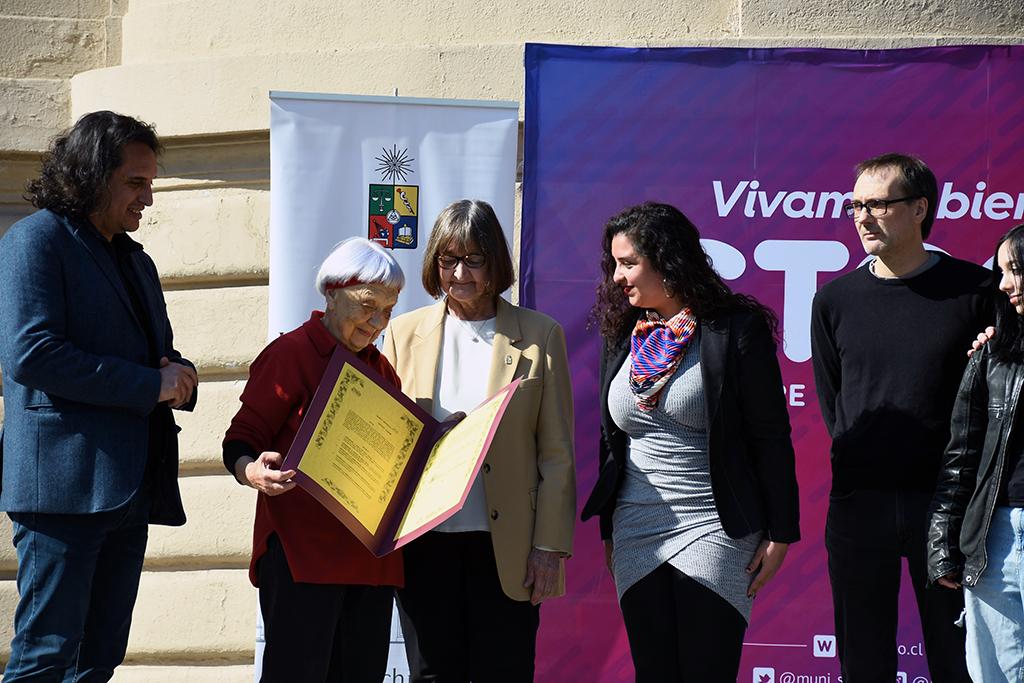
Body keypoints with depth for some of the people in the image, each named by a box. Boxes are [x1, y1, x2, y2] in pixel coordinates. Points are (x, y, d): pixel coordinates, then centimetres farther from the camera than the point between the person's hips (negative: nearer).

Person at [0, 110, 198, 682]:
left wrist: (181, 376, 4)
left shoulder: (137, 262, 23)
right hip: (65, 481, -8)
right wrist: (150, 384, -15)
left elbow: (159, 355, 30)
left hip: (129, 488, 8)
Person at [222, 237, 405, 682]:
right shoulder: (290, 354, -2)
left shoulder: (382, 369, 19)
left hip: (371, 560, 7)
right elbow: (240, 442, -4)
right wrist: (254, 473, -27)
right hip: (302, 554, -6)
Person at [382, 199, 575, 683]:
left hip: (507, 547, -2)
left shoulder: (539, 335, 3)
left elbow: (557, 455, 3)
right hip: (425, 545, 2)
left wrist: (550, 547, -4)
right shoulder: (405, 333, 9)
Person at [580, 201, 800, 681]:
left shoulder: (735, 330, -7)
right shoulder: (621, 337, 11)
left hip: (714, 531, -5)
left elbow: (772, 437, -6)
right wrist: (608, 531, 19)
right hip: (636, 534, 6)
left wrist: (779, 534, -9)